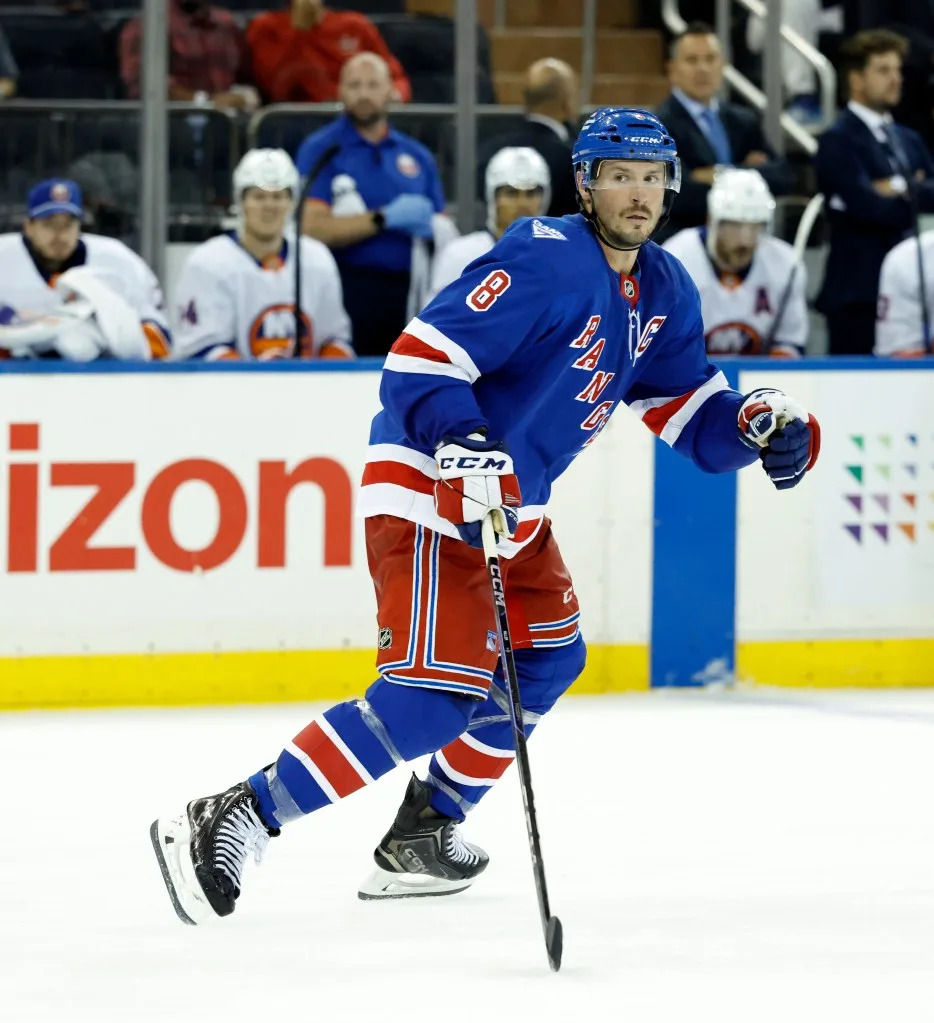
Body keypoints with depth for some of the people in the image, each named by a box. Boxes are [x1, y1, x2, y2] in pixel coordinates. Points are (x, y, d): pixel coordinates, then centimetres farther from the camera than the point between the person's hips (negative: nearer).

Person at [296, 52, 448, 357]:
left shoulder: (416, 156, 17)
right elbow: (313, 228, -9)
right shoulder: (322, 150, 3)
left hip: (406, 295, 4)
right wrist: (385, 219, -12)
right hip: (347, 289, -4)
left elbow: (441, 228, 21)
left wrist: (432, 229, -3)